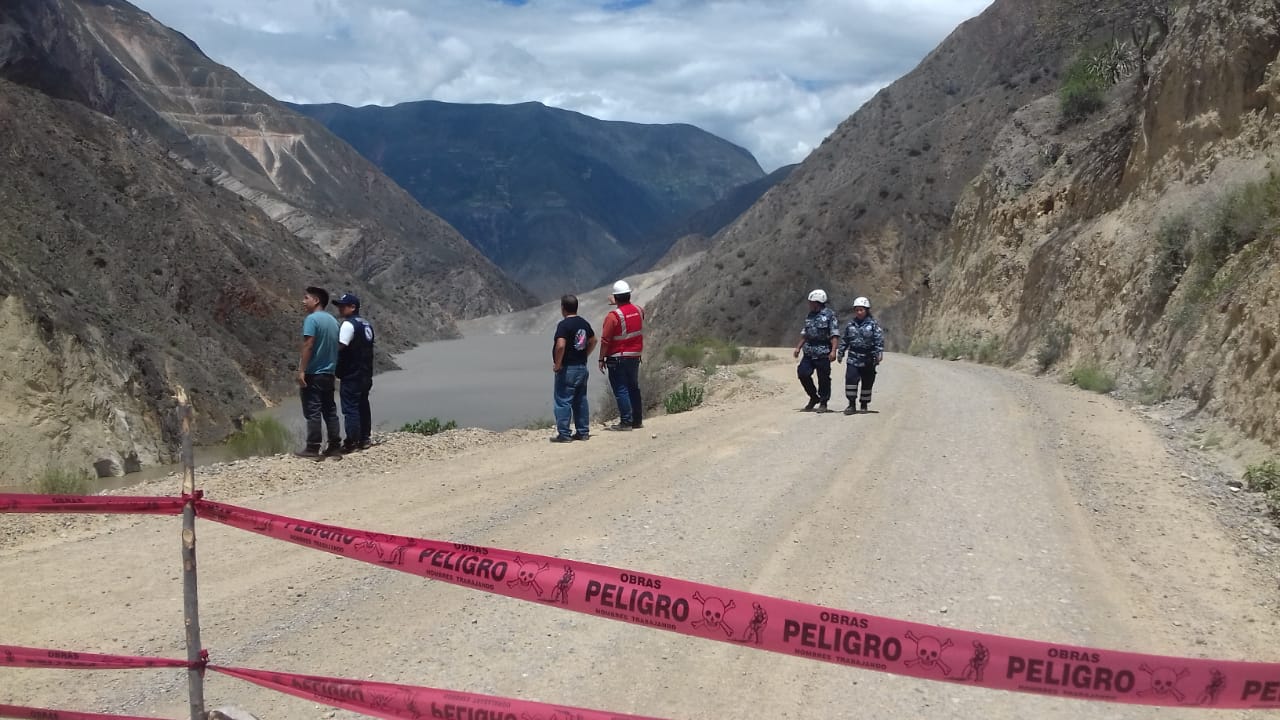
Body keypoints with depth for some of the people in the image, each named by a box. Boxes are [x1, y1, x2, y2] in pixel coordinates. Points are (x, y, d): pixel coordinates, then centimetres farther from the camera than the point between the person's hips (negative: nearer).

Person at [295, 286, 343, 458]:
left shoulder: (312, 319, -11)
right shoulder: (333, 320, 12)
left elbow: (308, 346, -18)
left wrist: (301, 370, -18)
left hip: (313, 374, -7)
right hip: (329, 373, 7)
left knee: (312, 412, -4)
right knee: (330, 410, 9)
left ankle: (312, 448, -3)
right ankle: (335, 447, 9)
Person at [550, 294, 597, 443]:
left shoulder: (564, 325, -16)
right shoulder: (584, 323, 9)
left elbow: (560, 346, -27)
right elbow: (593, 341, 21)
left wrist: (557, 364, -16)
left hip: (567, 369, -8)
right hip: (582, 367, 8)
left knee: (563, 401, -2)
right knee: (581, 400, 14)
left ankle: (564, 434, -2)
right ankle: (583, 432, 17)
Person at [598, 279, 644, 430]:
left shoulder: (613, 316, -17)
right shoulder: (639, 310, 1)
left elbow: (605, 340, -15)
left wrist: (602, 359, -5)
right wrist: (618, 304, 36)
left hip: (618, 358, -6)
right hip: (635, 356, 6)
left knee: (621, 390, -2)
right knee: (633, 388, 16)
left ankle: (626, 422, -3)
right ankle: (637, 420, 20)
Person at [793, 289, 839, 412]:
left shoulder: (829, 315, -6)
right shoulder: (810, 316, 15)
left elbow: (834, 335, -12)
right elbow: (804, 334, 22)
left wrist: (833, 351, -21)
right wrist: (798, 348, 16)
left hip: (823, 353, -6)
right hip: (809, 352, 6)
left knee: (823, 378, -1)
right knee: (802, 373, -4)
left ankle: (823, 403, 12)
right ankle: (814, 397, 13)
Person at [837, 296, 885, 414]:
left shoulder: (873, 324, -2)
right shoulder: (850, 325, 9)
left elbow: (879, 340, -8)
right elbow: (844, 340, 15)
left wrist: (879, 353, -18)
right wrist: (841, 353, 14)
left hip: (868, 360, -2)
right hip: (853, 358, 2)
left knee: (867, 383, 6)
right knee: (850, 379, -13)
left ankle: (864, 404, 20)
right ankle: (851, 404, -7)